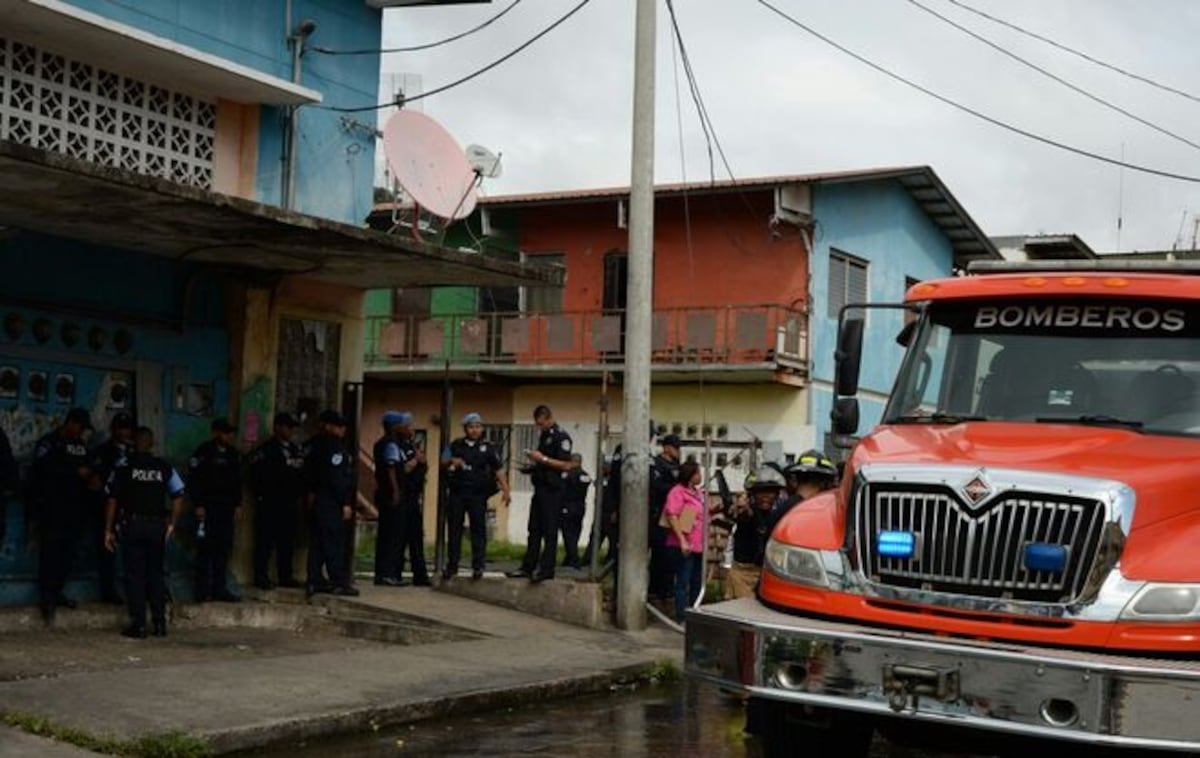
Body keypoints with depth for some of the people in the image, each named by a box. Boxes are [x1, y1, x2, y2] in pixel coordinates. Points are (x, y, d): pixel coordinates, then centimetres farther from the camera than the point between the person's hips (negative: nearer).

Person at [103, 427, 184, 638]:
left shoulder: (123, 466, -2)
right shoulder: (164, 467, 5)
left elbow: (111, 499, -3)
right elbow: (178, 497, 2)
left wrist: (109, 529, 2)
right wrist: (171, 525, 10)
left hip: (132, 524, -2)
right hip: (157, 525, 2)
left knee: (135, 574, 3)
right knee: (156, 573, 11)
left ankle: (138, 624, 1)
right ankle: (159, 623, 10)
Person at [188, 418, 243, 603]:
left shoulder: (233, 454, 13)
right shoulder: (203, 452, -6)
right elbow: (194, 480, -8)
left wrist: (237, 505, 12)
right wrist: (198, 505, -13)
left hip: (226, 507, 6)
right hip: (208, 507, -6)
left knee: (224, 548, 5)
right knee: (205, 548, -4)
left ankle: (220, 588, 11)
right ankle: (202, 590, 1)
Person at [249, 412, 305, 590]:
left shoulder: (296, 450, 15)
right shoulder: (265, 450, -3)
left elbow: (301, 474, 17)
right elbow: (258, 476, -7)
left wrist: (298, 494, 6)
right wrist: (262, 495, -10)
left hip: (290, 503, 6)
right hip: (270, 503, -6)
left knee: (287, 542, 8)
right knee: (265, 542, -3)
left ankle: (286, 576, 14)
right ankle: (261, 577, 1)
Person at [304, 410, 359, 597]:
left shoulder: (314, 445, 14)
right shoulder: (334, 446, -14)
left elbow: (309, 475, 16)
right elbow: (338, 478, -19)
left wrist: (311, 494, 17)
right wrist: (346, 503, -17)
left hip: (315, 500, 9)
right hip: (331, 502, -9)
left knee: (318, 541, 11)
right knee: (335, 542, -7)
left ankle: (315, 581, 13)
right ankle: (339, 582, -6)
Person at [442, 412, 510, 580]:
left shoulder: (488, 448, 4)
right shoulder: (456, 445, 11)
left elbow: (498, 470, 0)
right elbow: (443, 462, 9)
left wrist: (506, 490, -10)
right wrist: (452, 461, -14)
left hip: (478, 495, -2)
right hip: (457, 493, 2)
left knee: (478, 530, -2)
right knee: (454, 530, 6)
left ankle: (478, 567, 3)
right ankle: (451, 567, 14)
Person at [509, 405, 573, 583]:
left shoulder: (561, 437, -11)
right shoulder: (543, 436, 17)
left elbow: (566, 465, -18)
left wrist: (542, 459, -19)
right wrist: (533, 466, 10)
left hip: (552, 490, -9)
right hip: (540, 487, 9)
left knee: (549, 531, -5)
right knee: (534, 530, 10)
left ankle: (547, 569, -1)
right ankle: (528, 567, 14)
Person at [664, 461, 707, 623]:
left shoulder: (698, 493, 17)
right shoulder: (678, 492, -10)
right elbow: (672, 516, -19)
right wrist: (682, 541, -24)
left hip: (699, 545, 9)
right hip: (684, 546, -9)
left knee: (697, 582, 13)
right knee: (683, 582, -4)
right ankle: (681, 616, 0)